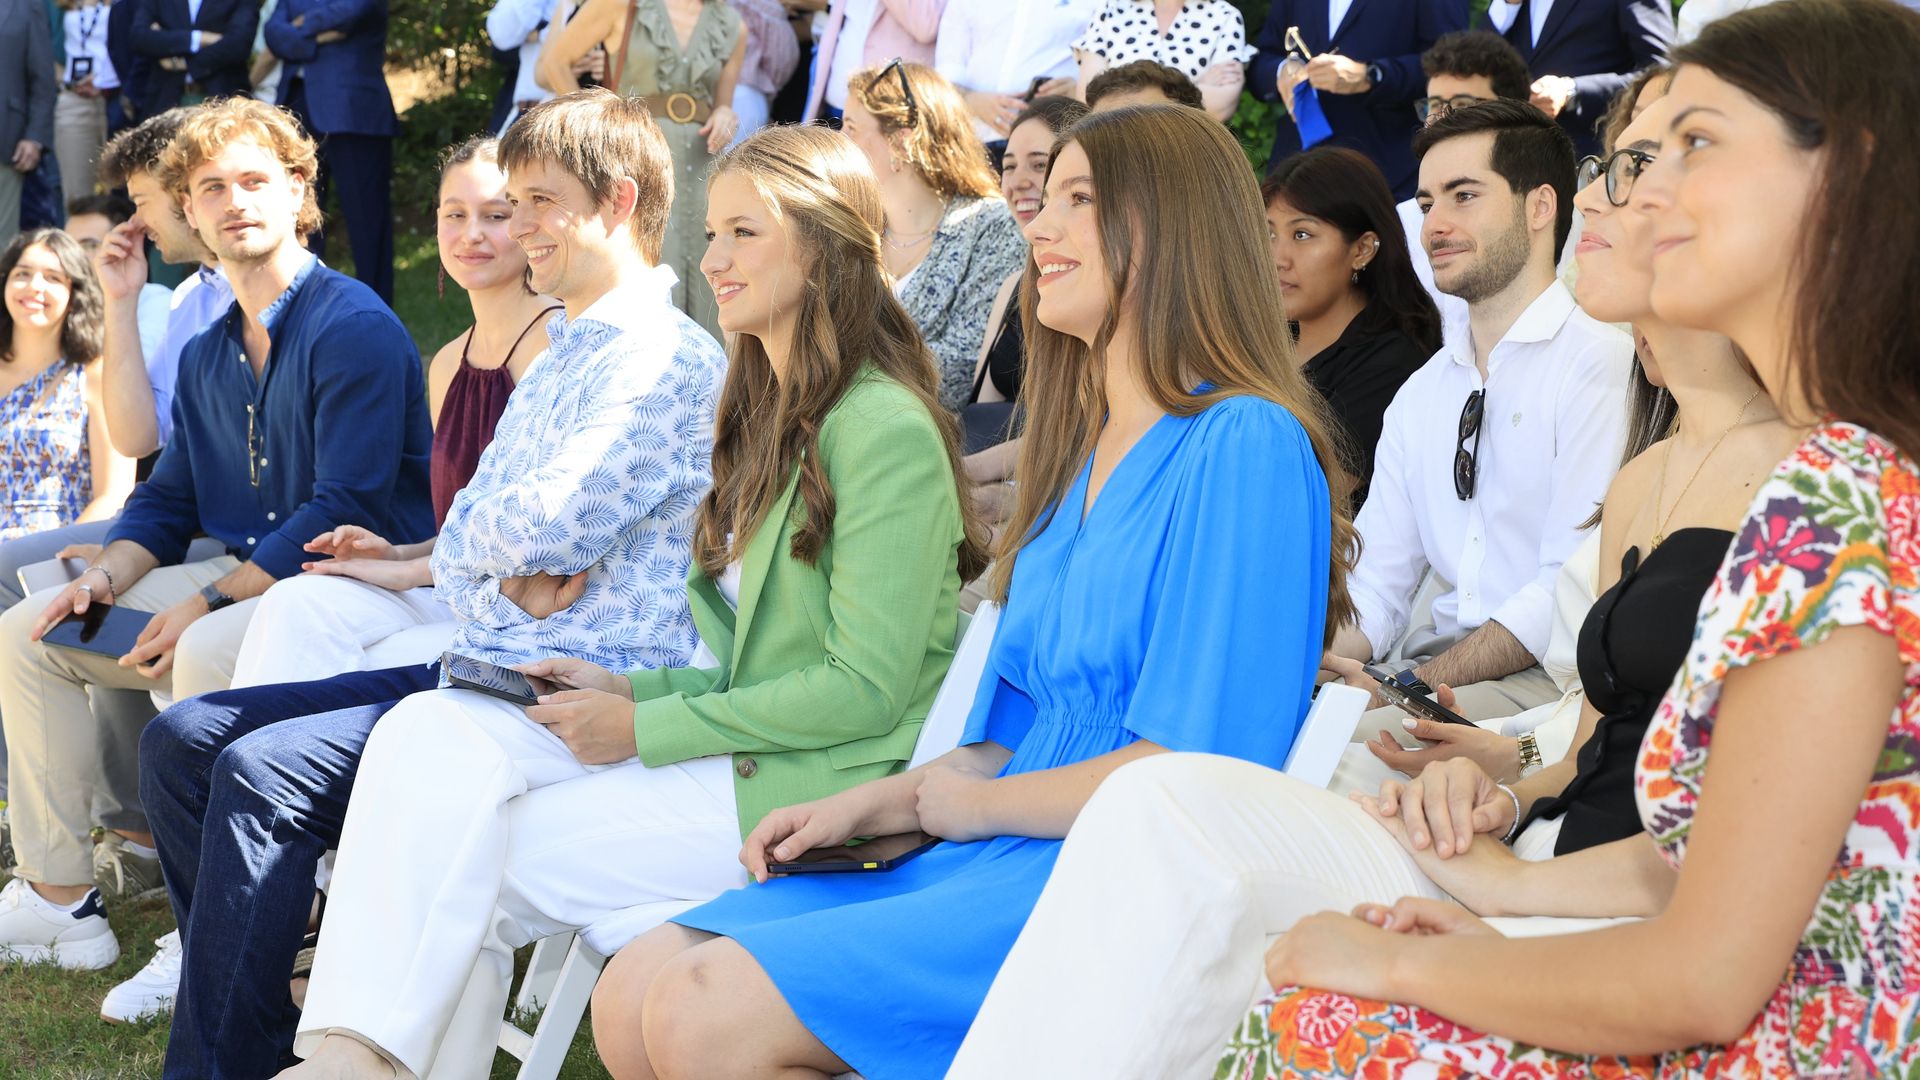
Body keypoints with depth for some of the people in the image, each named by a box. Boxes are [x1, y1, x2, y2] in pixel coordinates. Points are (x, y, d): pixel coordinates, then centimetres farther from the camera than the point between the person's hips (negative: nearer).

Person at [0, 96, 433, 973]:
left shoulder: (355, 327, -13)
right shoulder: (206, 356, 14)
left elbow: (347, 507, -20)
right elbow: (167, 500, 20)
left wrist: (209, 603, -21)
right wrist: (106, 579, -2)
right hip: (242, 577, 9)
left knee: (205, 656, -37)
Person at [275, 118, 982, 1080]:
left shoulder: (885, 433, -13)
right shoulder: (771, 415, 19)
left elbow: (864, 689, -17)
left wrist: (644, 729, -13)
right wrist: (628, 690, 2)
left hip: (816, 785, -9)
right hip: (743, 743, 9)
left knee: (483, 862, -15)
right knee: (429, 732, -10)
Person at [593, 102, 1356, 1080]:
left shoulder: (1242, 447, -12)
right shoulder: (1085, 455, 19)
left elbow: (1197, 769, -17)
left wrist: (977, 802, -5)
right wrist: (862, 808, 7)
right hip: (999, 855, 9)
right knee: (630, 998, -4)